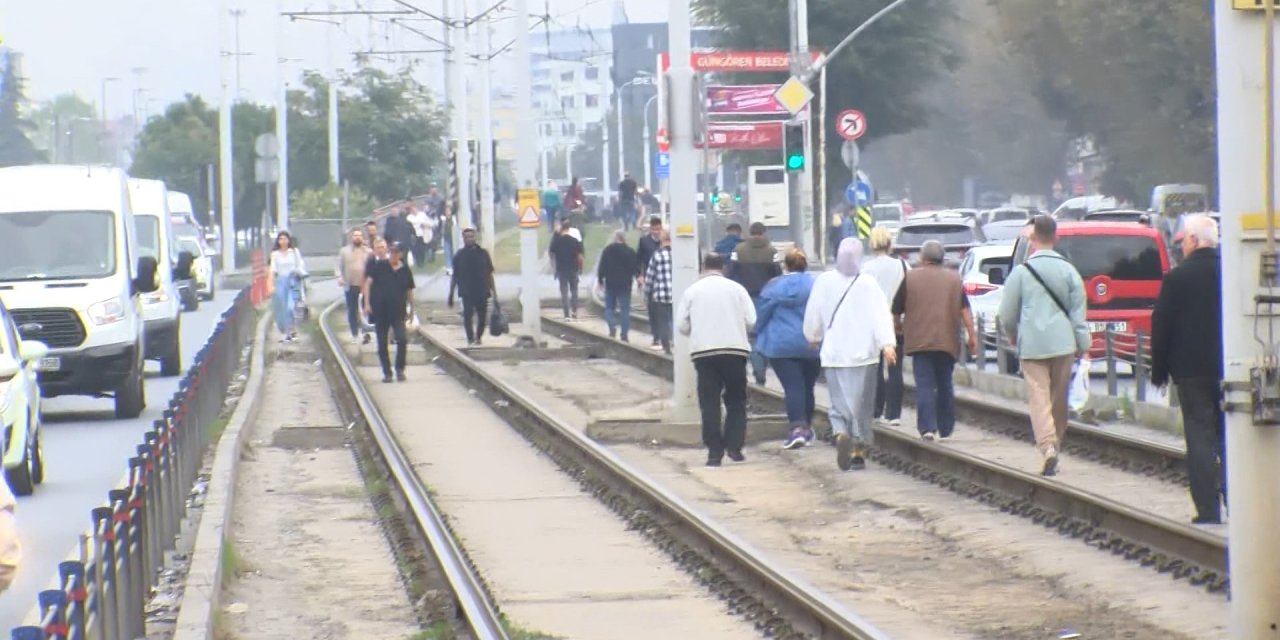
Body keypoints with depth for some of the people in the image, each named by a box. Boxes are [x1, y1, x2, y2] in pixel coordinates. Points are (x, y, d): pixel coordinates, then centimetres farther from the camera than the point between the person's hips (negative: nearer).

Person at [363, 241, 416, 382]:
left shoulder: (405, 270, 4)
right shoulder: (379, 266, -1)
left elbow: (409, 291, 13)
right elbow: (368, 283, -4)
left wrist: (411, 308, 14)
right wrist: (367, 303, -12)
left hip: (398, 311, 0)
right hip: (380, 311, 0)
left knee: (402, 339, -15)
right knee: (382, 343, 4)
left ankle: (400, 369, 2)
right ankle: (386, 372, 15)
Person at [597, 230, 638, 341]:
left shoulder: (607, 250, -3)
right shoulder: (630, 252, -1)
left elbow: (602, 267, -3)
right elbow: (634, 269, 2)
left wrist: (600, 279, 5)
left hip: (610, 283, 0)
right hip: (625, 284, 0)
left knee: (609, 307, 12)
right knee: (625, 309, 3)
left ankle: (612, 326, -12)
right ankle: (624, 334, -1)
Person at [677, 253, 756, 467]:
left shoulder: (692, 291, 4)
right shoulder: (736, 289, 2)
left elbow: (683, 326, 3)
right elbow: (751, 321, -1)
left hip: (703, 351, 0)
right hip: (735, 349, 0)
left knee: (709, 403, 3)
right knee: (736, 401, 11)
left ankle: (714, 452, -2)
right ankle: (734, 446, 1)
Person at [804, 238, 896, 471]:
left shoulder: (824, 282, 0)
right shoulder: (868, 284, -4)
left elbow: (812, 316, 9)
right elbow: (881, 315, -15)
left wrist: (813, 338, 27)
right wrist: (886, 344, -22)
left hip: (833, 355, 1)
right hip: (863, 354, -1)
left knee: (840, 402, 4)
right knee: (861, 404, 10)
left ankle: (841, 434, -24)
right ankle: (859, 450, 14)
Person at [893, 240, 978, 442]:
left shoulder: (910, 277, 3)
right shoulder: (954, 279, 8)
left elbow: (896, 310, 7)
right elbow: (965, 311, 2)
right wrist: (972, 336, 3)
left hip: (920, 341, -2)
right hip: (947, 342, 2)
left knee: (924, 385, -5)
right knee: (945, 385, 15)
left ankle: (927, 427, -18)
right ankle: (945, 429, 19)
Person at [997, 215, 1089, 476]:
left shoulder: (1022, 271, -3)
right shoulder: (1068, 270, 2)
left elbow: (1007, 313, 3)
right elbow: (1078, 312, 2)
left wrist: (1012, 335, 22)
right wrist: (1083, 344, 7)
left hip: (1032, 344, -3)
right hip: (1063, 343, 3)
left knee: (1039, 398, -6)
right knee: (1059, 399, 14)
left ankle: (1047, 447, -23)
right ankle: (1055, 444, 24)